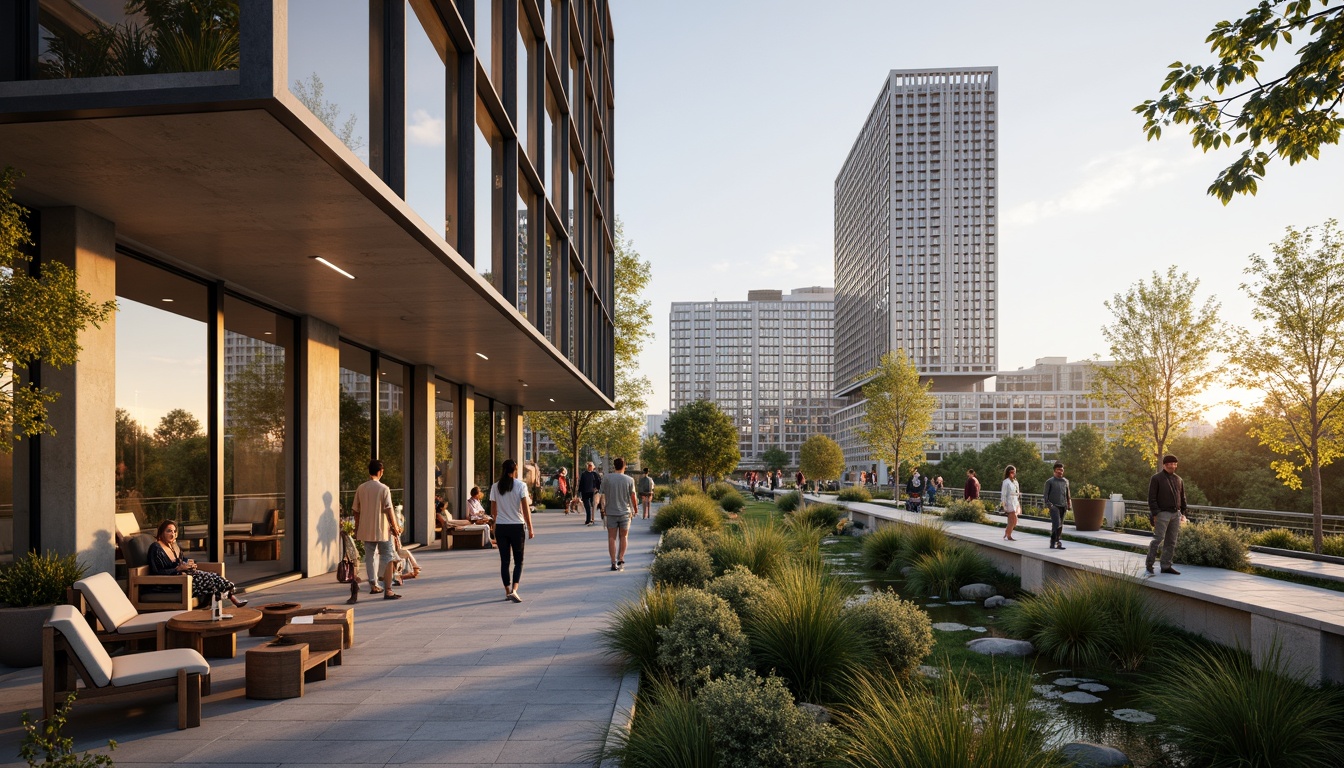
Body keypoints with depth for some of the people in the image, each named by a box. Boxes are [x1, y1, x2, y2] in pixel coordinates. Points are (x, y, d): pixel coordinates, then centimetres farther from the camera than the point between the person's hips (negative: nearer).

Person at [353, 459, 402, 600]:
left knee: (370, 557, 17)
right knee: (388, 558, 0)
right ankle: (387, 590, -6)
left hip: (366, 530, 5)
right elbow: (389, 509, -13)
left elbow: (356, 510, 8)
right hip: (382, 530, -5)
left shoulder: (360, 489, 3)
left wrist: (357, 528, 19)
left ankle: (373, 586, 28)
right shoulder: (384, 489, -11)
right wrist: (395, 526, -5)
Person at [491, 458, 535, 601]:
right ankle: (514, 590, -10)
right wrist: (530, 529, -4)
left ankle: (507, 591, 15)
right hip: (517, 526, -2)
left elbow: (493, 511, 5)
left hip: (500, 527, 2)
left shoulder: (495, 487, 2)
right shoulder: (521, 486, -7)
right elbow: (526, 509, -9)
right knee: (518, 561, 6)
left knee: (504, 560, 11)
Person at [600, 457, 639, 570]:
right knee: (623, 536, 13)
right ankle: (621, 560, 4)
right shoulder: (629, 479, -6)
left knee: (612, 537, 6)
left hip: (611, 512, 0)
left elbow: (603, 494, -1)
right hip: (625, 512, 0)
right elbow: (633, 497, -1)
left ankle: (614, 563, 3)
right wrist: (635, 508, 15)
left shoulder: (606, 478, -6)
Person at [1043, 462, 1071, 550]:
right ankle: (1054, 541, -11)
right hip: (1054, 506, -5)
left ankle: (1054, 542, 15)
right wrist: (1048, 503, -12)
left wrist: (1069, 503, 13)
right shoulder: (1049, 482, 1)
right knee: (1057, 524, -16)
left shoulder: (1065, 481, 14)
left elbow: (1067, 494, 21)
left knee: (1060, 526, 7)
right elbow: (1045, 494, 0)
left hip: (1062, 506, 5)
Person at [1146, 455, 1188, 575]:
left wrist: (1183, 513, 11)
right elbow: (1152, 498, -8)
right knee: (1158, 539, -10)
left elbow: (1182, 498, 20)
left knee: (1171, 542, 6)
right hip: (1162, 514, -6)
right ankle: (1149, 563, -1)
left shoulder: (1179, 480, 15)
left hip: (1176, 514, 6)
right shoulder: (1156, 478, -3)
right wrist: (1155, 514, -14)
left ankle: (1166, 566, 12)